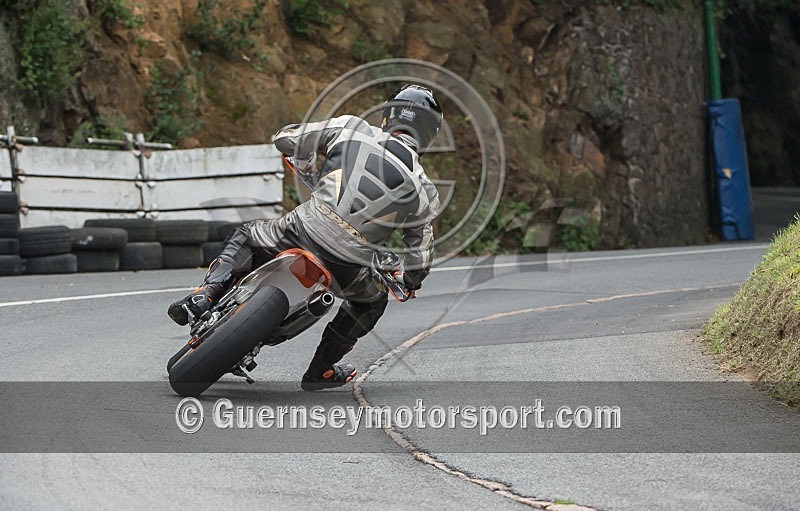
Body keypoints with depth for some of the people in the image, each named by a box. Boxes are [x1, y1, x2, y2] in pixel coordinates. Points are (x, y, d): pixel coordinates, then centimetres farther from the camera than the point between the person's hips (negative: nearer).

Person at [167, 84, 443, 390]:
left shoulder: (349, 128, 4)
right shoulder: (424, 192, 4)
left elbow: (284, 138, 11)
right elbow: (419, 251, 11)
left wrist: (305, 163, 31)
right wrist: (412, 281, 34)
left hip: (300, 234, 1)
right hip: (344, 269, -1)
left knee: (245, 237, 31)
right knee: (373, 300, 33)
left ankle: (205, 296, 7)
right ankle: (320, 371, 30)